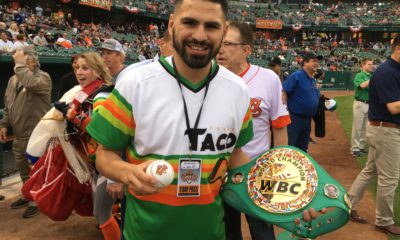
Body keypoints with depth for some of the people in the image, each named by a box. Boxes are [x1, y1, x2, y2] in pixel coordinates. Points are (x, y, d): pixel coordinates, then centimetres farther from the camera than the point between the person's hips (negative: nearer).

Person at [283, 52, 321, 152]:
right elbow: (283, 93, -21)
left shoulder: (313, 80, 14)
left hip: (308, 120, 9)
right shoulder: (295, 76, -13)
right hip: (294, 119, -9)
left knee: (302, 148, 19)